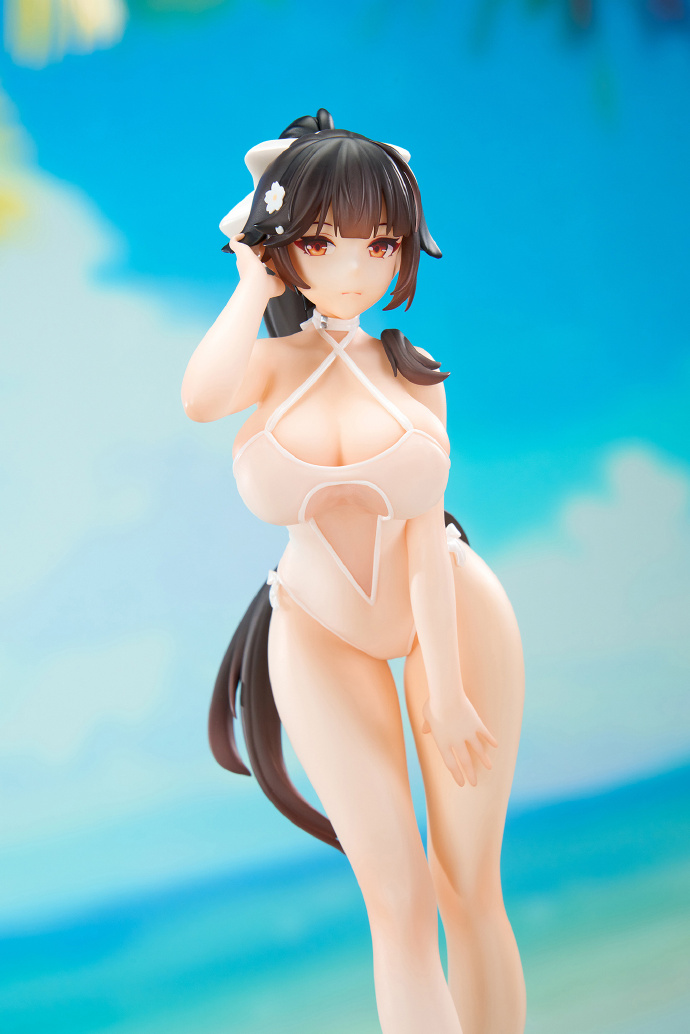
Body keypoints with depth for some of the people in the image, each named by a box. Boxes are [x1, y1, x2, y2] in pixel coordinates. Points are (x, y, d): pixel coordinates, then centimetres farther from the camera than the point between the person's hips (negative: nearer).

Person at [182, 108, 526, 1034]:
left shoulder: (411, 373, -6)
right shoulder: (264, 367, -8)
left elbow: (425, 536, -12)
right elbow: (201, 400, -33)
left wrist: (447, 689, -16)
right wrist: (256, 284, -17)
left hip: (453, 619, 0)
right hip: (323, 636, 0)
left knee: (470, 891, 4)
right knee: (399, 905, -4)